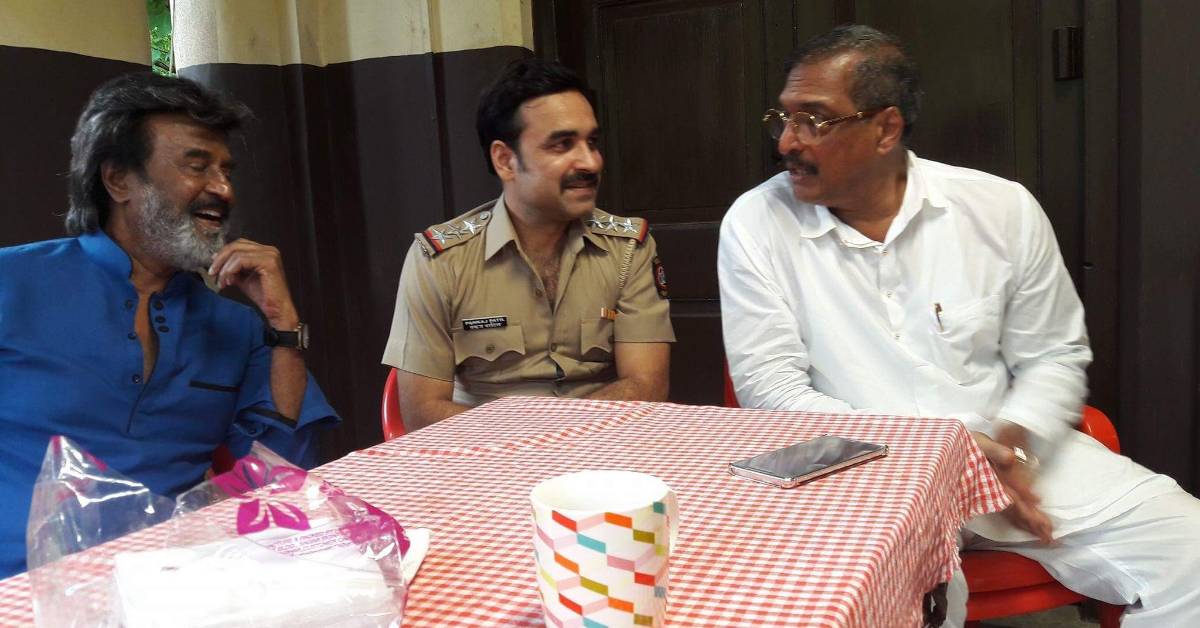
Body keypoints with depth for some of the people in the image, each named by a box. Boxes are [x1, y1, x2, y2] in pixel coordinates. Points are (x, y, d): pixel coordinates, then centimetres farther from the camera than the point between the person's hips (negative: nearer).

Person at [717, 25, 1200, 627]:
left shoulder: (1002, 209, -1)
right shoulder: (756, 224, -7)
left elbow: (1053, 356, 8)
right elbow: (769, 386, -10)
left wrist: (1012, 441, -14)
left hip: (1009, 456, 4)